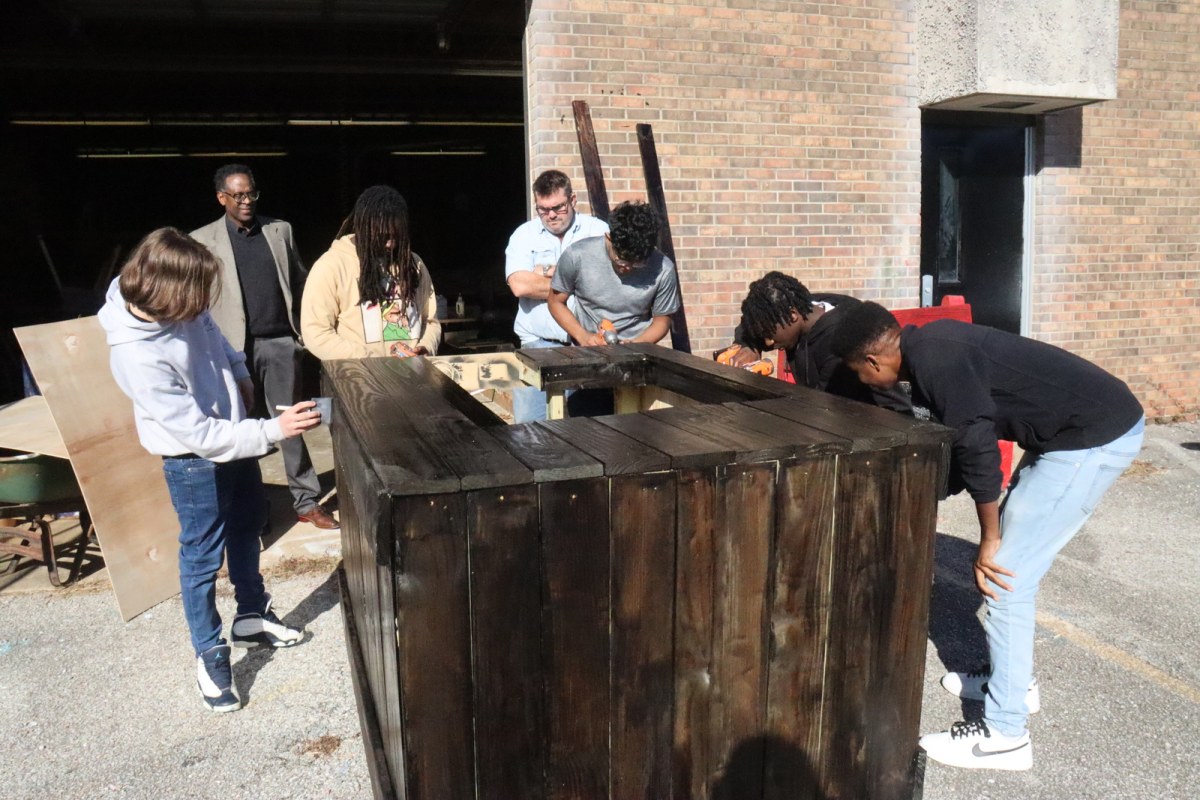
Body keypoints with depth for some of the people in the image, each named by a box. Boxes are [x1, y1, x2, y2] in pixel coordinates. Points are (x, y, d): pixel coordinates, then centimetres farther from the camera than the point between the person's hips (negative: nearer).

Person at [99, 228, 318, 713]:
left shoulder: (178, 304, -16)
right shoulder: (137, 357, -35)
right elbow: (200, 434, -32)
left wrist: (240, 374, 10)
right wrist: (274, 431, -33)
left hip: (234, 431, 8)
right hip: (194, 459, -8)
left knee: (248, 527, 23)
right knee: (203, 556, 7)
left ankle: (252, 617, 45)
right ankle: (209, 655, 28)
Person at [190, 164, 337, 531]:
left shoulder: (280, 230, 8)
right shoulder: (201, 241, 0)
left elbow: (300, 280, 13)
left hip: (280, 341, 2)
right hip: (234, 347, -2)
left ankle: (306, 502, 12)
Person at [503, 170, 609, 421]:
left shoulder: (598, 230, 8)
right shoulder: (524, 235, 10)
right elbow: (520, 285, -7)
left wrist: (550, 272, -5)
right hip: (538, 343, 1)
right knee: (529, 425, -4)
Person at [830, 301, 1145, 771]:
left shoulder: (934, 357, -19)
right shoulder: (930, 350, 11)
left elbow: (976, 443, -21)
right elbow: (955, 445, 19)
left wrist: (990, 540, -11)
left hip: (1096, 436, -10)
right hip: (1074, 431, 10)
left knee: (1004, 576, -6)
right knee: (1007, 560, 18)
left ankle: (1004, 735, 5)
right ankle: (1013, 679, 36)